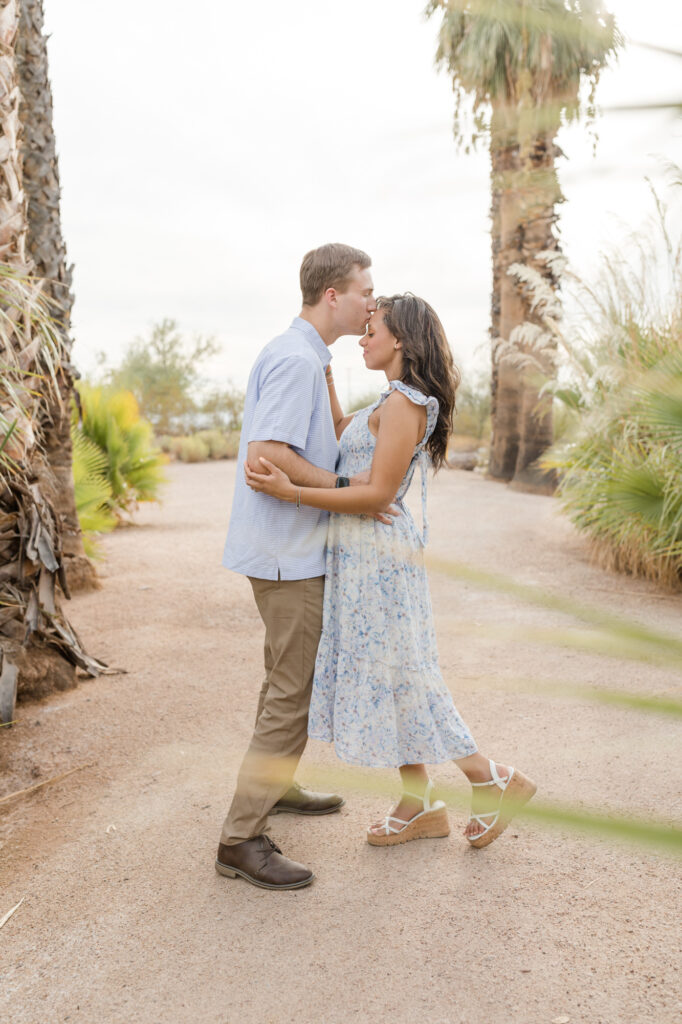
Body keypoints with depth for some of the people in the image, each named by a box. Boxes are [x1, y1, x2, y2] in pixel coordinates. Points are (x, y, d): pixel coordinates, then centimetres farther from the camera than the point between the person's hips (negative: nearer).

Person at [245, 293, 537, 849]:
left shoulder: (404, 403, -16)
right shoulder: (397, 402, 14)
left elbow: (379, 494, -21)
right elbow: (341, 434, 21)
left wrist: (292, 493, -26)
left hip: (378, 555, -10)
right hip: (362, 554, 10)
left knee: (393, 675, -1)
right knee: (382, 674, 13)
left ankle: (494, 779, 12)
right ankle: (420, 806, 23)